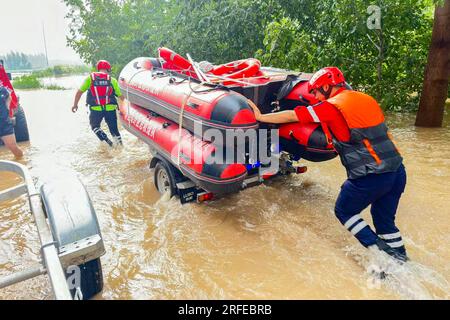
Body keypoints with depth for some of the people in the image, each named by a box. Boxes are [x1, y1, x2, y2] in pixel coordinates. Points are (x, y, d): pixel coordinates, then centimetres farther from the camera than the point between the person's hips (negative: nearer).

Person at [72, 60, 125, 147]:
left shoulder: (90, 78, 4)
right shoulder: (112, 80, 2)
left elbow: (79, 91, 5)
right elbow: (120, 96, 4)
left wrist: (75, 104, 17)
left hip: (96, 109, 0)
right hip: (110, 109, 0)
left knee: (95, 126, 20)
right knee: (114, 129, 15)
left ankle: (105, 140, 0)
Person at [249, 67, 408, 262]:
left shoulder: (332, 106, -10)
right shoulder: (366, 99, 13)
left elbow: (291, 116, -6)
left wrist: (260, 116, 3)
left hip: (370, 176, -8)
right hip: (397, 171, 8)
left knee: (344, 211, 14)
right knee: (384, 220, 23)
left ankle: (383, 254, 11)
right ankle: (401, 260, 30)